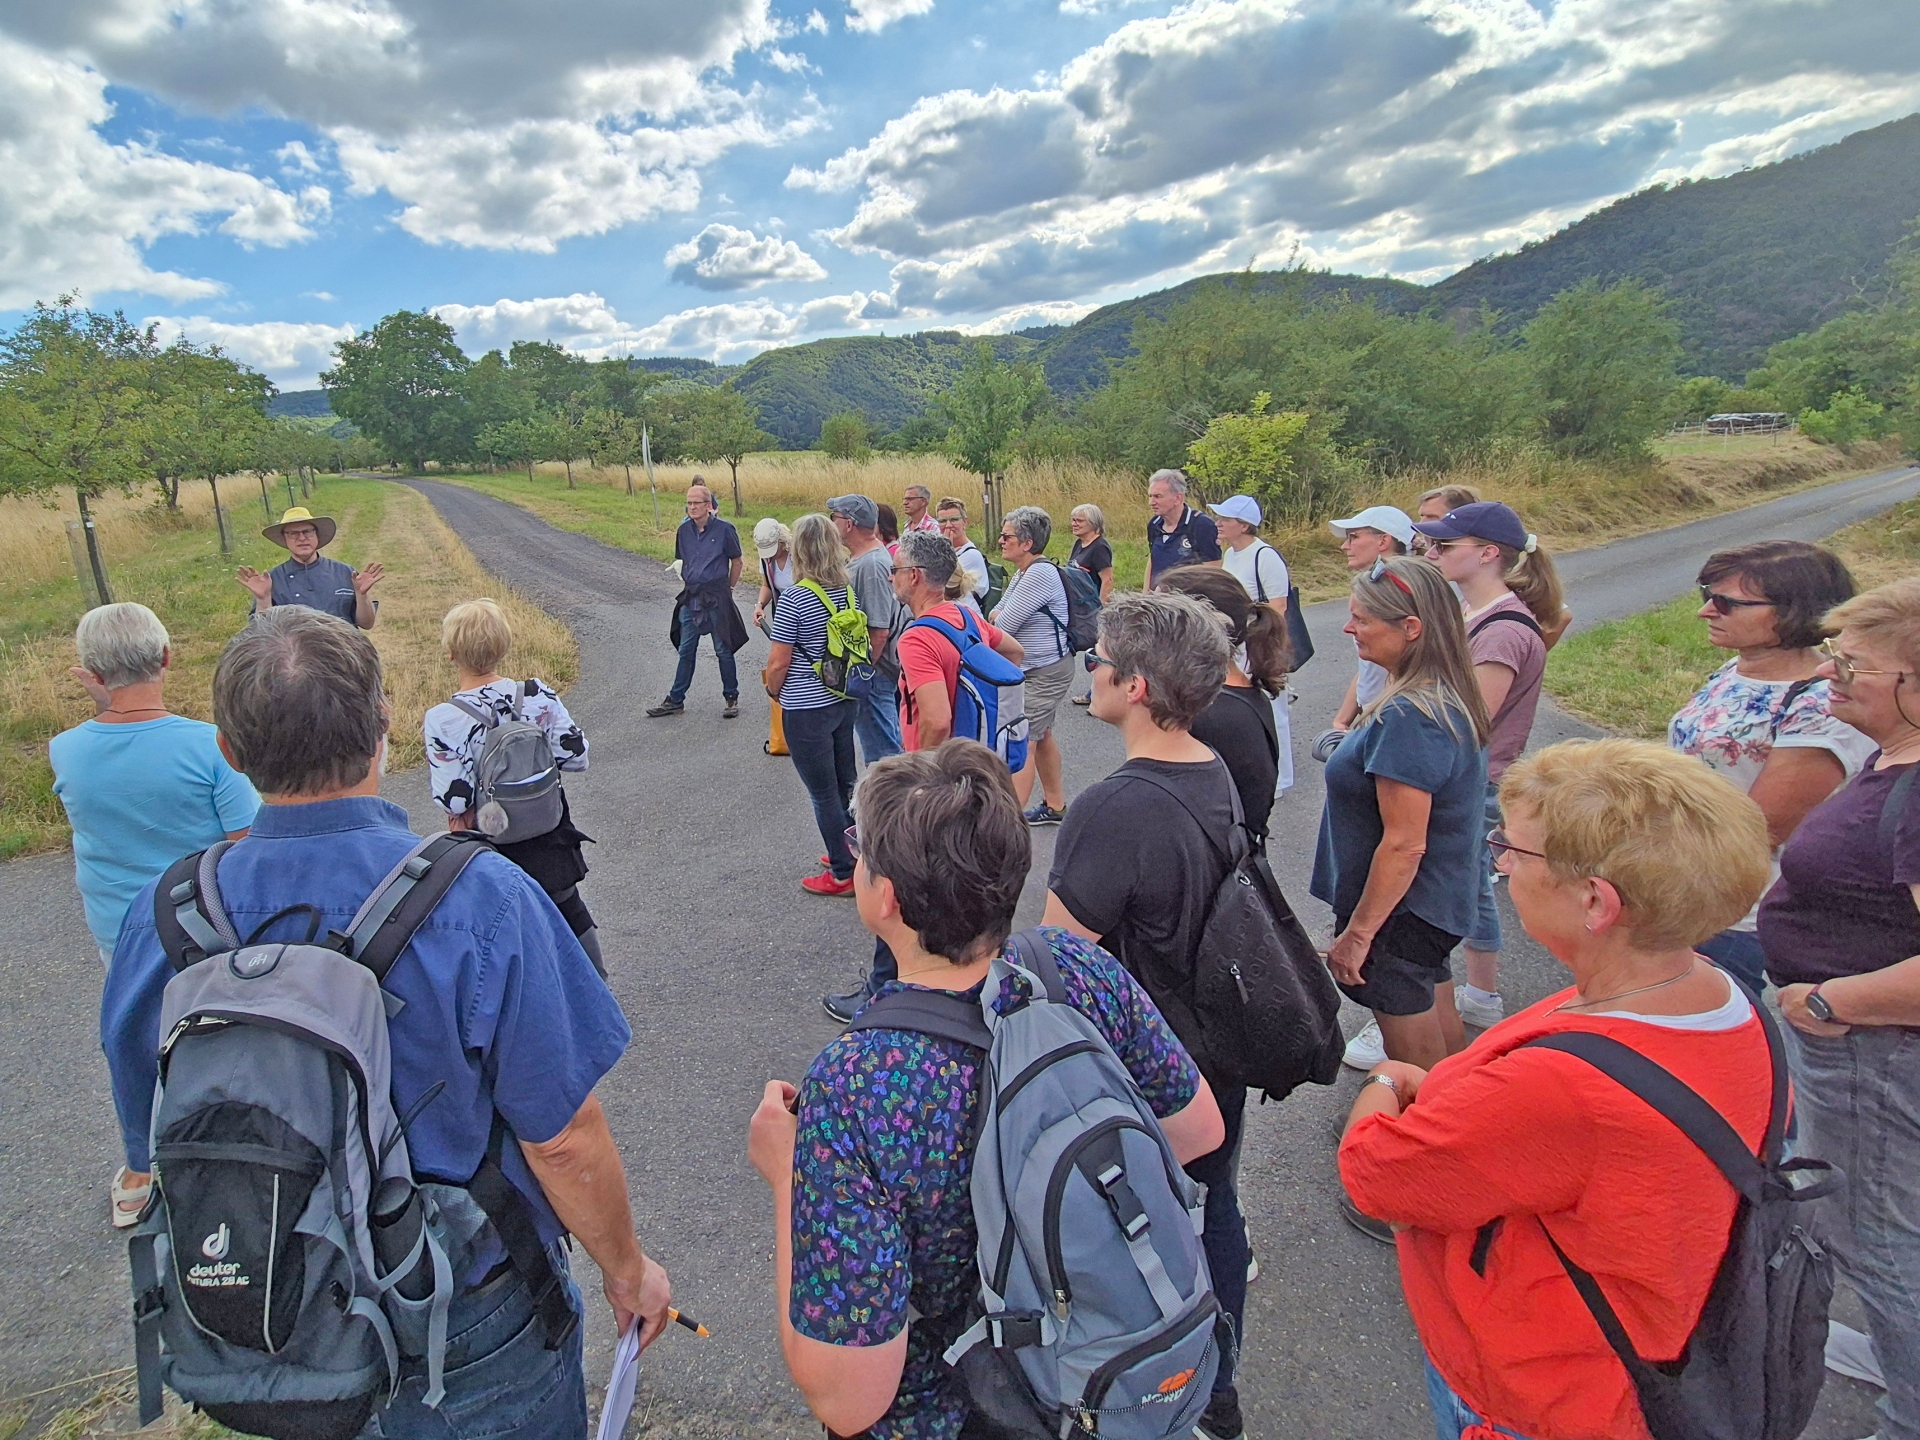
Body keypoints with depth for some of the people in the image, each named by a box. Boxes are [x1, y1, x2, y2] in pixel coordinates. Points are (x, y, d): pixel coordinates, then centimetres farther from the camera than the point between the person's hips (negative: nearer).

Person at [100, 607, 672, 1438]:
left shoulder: (161, 918, -14)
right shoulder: (480, 901, -28)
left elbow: (156, 1150, 0)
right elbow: (564, 1142, -22)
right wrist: (626, 1269, -3)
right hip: (467, 1335, -4)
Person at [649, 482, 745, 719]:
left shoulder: (724, 529, -9)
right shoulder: (684, 530, 4)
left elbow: (736, 562, 0)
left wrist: (727, 589, 5)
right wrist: (688, 584, 10)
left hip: (717, 598, -4)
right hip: (690, 597, 4)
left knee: (723, 650, 5)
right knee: (686, 651, 11)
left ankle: (731, 698, 19)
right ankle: (675, 701, 18)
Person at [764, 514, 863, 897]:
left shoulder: (794, 598, -19)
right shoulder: (848, 590, 1)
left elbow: (778, 662, -15)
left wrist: (773, 690, 4)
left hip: (807, 709, -7)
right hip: (845, 700, 7)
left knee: (823, 794, 5)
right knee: (844, 785, 20)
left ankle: (843, 873, 14)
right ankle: (851, 853, 34)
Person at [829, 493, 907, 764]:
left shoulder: (871, 565, -23)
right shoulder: (861, 559, 9)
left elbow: (879, 632, -26)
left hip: (872, 673, -11)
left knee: (880, 751, 0)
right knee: (889, 743, 21)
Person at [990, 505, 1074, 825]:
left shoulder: (1040, 574, -22)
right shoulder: (1024, 573, 10)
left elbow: (1002, 625, -22)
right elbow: (996, 615, 12)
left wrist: (997, 618, 1)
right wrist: (1001, 616, -11)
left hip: (1046, 672, -11)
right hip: (1033, 669, 11)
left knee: (1022, 744, -10)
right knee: (1041, 736, 19)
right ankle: (1055, 806, 32)